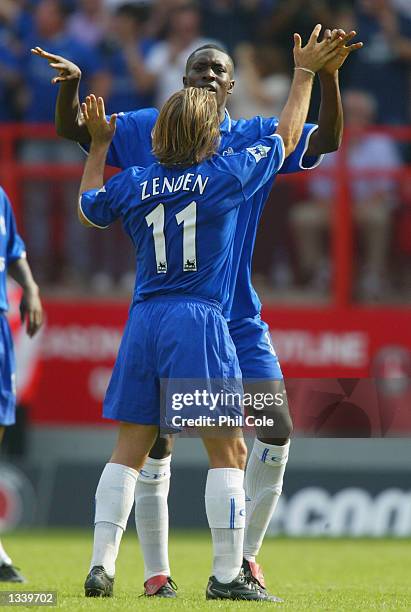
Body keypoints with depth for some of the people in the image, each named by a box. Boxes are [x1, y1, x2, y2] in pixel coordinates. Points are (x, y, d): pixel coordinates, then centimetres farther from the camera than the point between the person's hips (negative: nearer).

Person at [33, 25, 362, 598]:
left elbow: (326, 139, -5)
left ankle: (246, 553, 11)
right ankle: (155, 572, 6)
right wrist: (71, 83, -14)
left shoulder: (255, 137, 5)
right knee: (155, 439, -4)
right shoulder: (146, 131, 5)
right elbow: (71, 130, 6)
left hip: (237, 317, 1)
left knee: (277, 428, -7)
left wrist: (328, 76, -20)